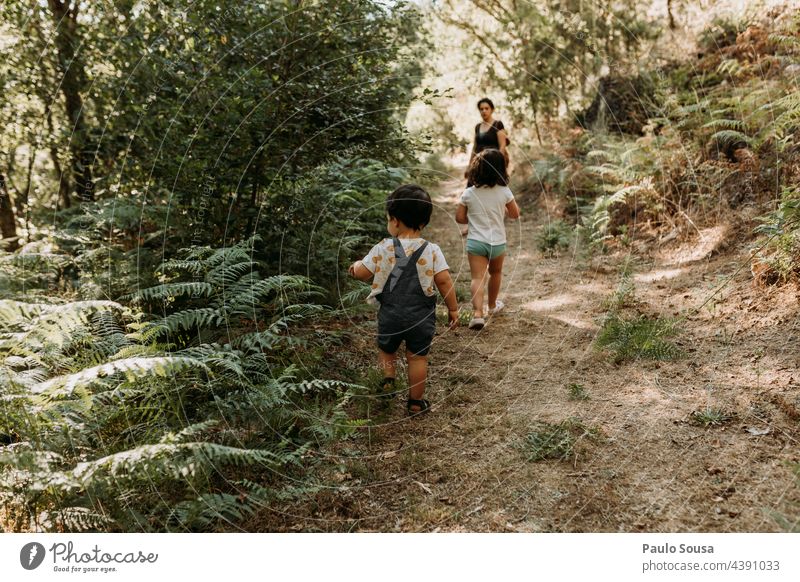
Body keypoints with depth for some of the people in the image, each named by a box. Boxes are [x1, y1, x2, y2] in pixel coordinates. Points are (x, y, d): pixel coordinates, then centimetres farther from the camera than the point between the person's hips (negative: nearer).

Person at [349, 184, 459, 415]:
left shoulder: (383, 248, -9)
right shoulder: (432, 250, -8)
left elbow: (362, 273, -3)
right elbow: (444, 280, -11)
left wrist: (355, 265, 20)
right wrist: (453, 309, 0)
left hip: (390, 315, 0)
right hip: (422, 316, 0)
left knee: (386, 350, 26)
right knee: (417, 357, 12)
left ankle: (388, 379, 7)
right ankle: (415, 402, 19)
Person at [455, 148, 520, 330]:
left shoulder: (468, 193, -8)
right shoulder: (504, 192, -9)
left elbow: (459, 218, -2)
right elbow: (515, 214, 2)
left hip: (475, 242, -1)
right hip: (497, 242, 1)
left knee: (478, 278, -5)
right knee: (495, 273, 24)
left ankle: (477, 313, -22)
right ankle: (492, 305, 42)